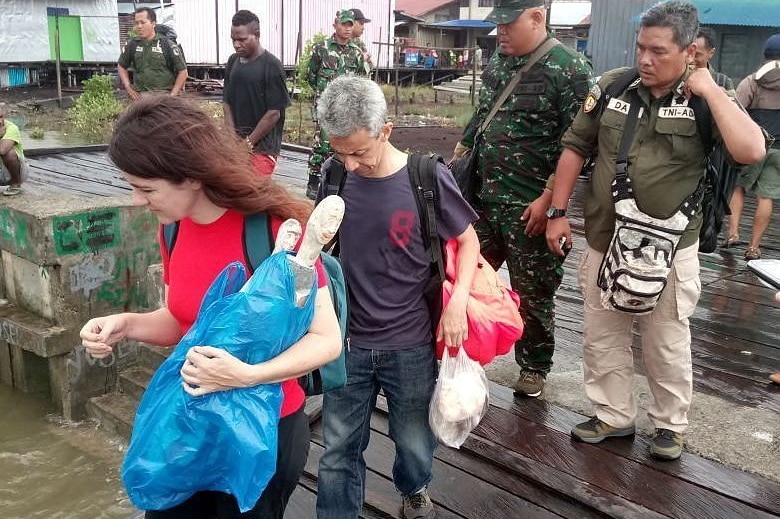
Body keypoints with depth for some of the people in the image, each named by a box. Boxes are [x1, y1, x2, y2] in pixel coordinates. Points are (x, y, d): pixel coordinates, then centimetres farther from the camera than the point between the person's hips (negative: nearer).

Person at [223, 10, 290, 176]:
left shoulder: (271, 66, -9)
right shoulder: (232, 62, 9)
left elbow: (274, 113, -11)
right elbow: (227, 103, 12)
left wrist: (249, 142, -9)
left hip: (262, 147, -6)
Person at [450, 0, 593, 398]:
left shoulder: (569, 69, -12)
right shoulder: (497, 62, 10)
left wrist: (548, 200, -19)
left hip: (530, 206, -6)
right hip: (484, 197, 7)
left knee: (533, 293, 7)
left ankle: (535, 368, 26)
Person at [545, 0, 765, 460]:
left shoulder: (708, 100, -8)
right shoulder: (612, 86, 0)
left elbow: (751, 151, -25)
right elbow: (575, 149, 6)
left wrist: (710, 90, -19)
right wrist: (559, 212, 1)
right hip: (603, 245, 3)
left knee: (667, 345, 12)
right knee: (602, 339, 15)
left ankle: (671, 424, 33)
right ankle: (614, 415, 34)